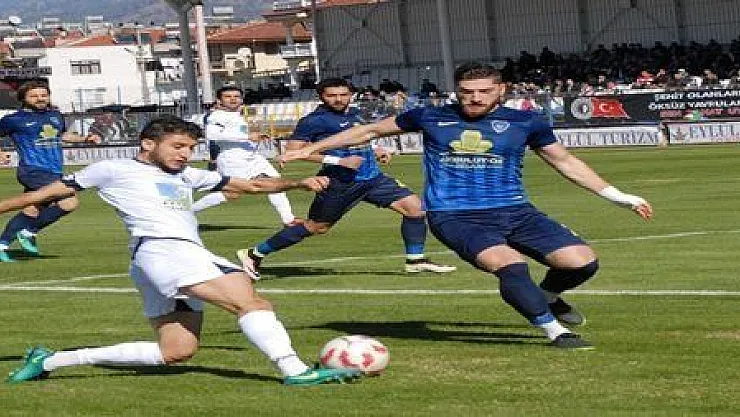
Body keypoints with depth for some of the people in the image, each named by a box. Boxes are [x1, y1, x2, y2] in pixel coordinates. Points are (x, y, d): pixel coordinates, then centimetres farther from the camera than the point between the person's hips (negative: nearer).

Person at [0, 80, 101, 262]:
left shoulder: (55, 115, 15)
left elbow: (63, 134, 33)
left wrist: (84, 138, 18)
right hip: (34, 172, -7)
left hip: (54, 173, 7)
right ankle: (29, 232, -6)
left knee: (31, 211, 10)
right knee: (70, 202, -20)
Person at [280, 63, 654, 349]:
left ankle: (547, 296, 20)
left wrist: (617, 196, 13)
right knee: (510, 265, -32)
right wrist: (312, 149, 20)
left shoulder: (525, 122, 3)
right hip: (454, 217, -2)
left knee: (582, 261, -15)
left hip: (514, 211, 2)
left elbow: (565, 161, 15)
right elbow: (371, 130, 17)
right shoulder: (431, 118, 3)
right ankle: (555, 331, -14)